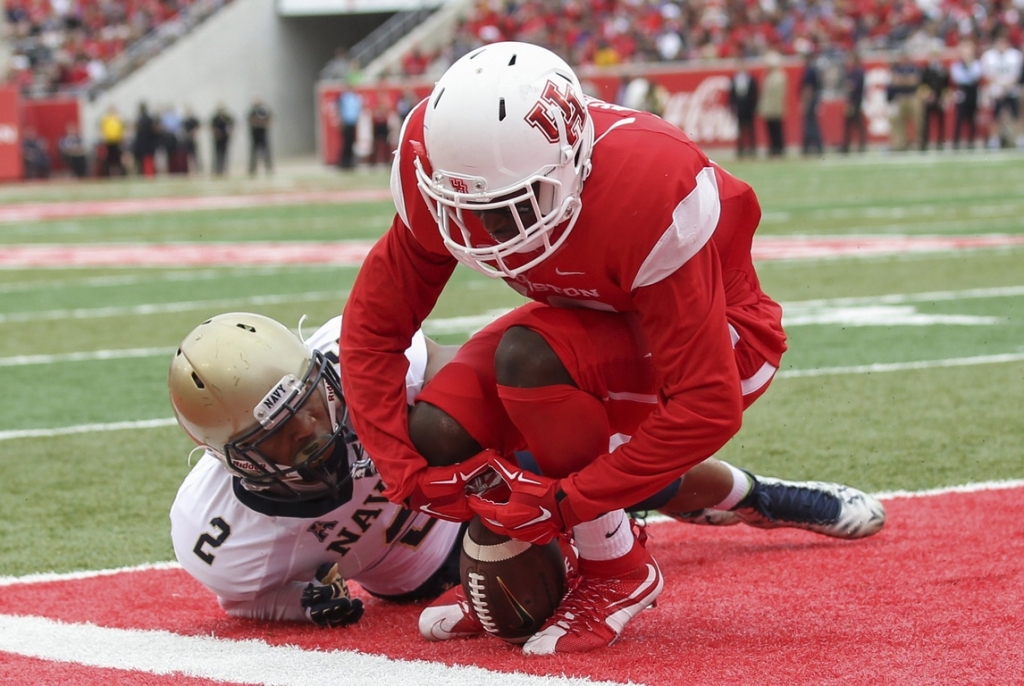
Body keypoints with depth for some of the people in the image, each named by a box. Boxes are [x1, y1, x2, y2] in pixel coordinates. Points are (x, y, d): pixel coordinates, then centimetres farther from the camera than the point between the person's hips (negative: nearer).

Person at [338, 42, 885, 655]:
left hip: (724, 340, -8)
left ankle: (617, 571, -9)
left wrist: (566, 502, -33)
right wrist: (406, 474, -23)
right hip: (594, 319, 8)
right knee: (437, 436, -10)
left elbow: (706, 409, -34)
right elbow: (374, 328, -12)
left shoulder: (648, 195, -38)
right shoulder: (438, 180, -22)